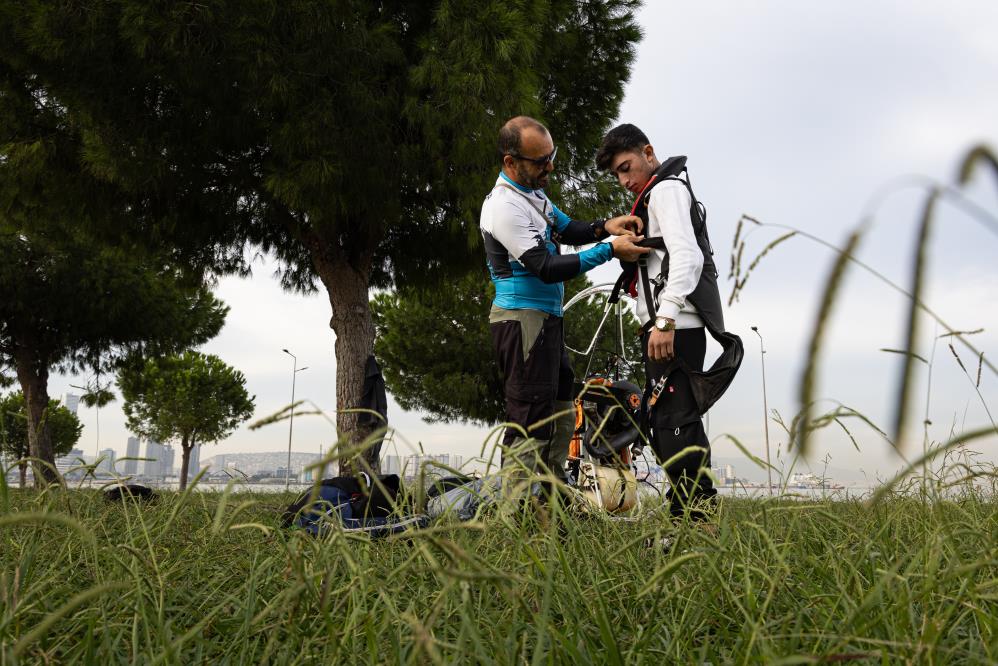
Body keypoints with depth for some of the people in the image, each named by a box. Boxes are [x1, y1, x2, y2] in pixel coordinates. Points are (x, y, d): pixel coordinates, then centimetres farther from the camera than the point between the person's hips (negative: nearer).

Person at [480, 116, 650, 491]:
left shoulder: (533, 193, 12)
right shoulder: (504, 206, -18)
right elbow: (546, 269, -22)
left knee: (560, 417, 15)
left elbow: (568, 230, 22)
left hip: (547, 319, 10)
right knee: (531, 424, -11)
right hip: (523, 320, -10)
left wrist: (604, 227, 2)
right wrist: (609, 251, -20)